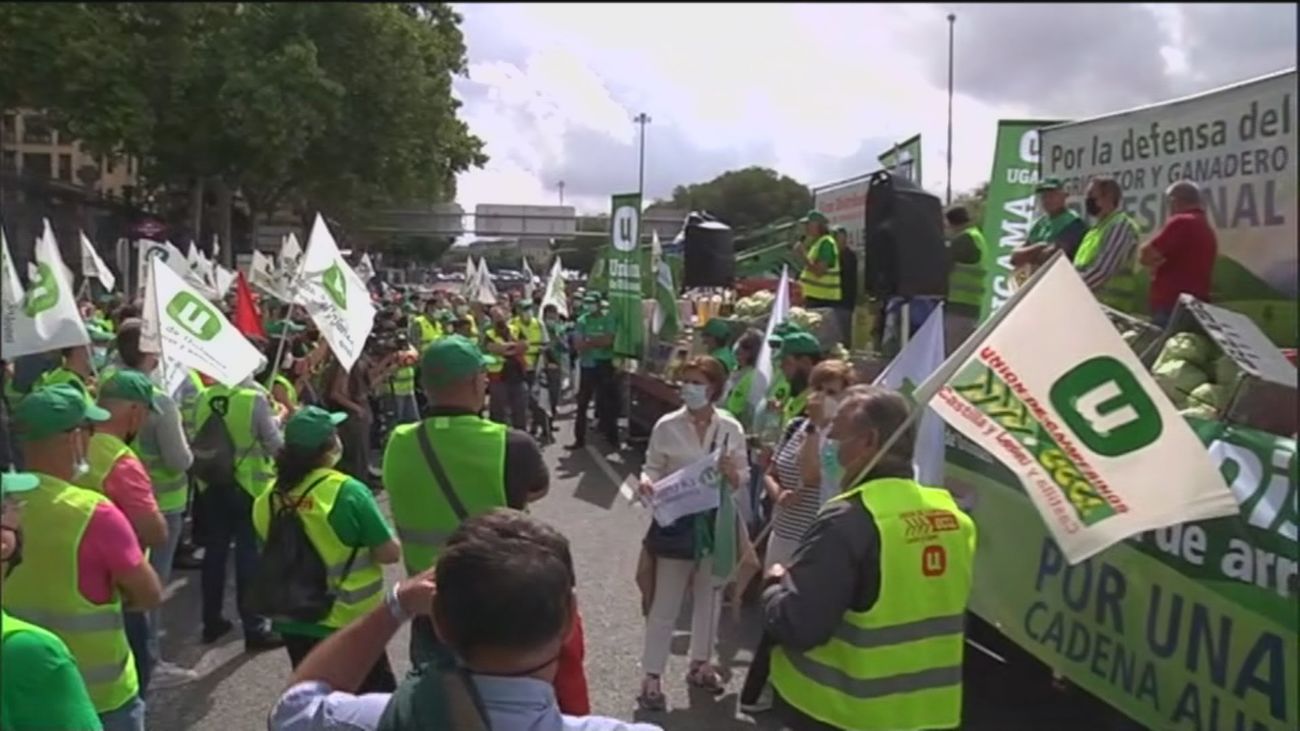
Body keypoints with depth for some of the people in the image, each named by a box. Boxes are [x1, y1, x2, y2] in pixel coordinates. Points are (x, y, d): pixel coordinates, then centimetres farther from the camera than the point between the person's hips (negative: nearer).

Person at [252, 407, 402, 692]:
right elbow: (390, 553, -16)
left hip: (293, 622, 5)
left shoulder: (267, 499, -5)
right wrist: (362, 544, 3)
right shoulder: (348, 492, -22)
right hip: (349, 623, -5)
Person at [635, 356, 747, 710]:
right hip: (675, 521, -2)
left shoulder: (731, 428, -5)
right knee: (665, 604, 4)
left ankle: (701, 663, 39)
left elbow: (741, 482, 1)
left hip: (715, 520, 3)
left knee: (709, 597, 19)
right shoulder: (666, 426, -9)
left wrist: (731, 473, -21)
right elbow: (653, 468, -2)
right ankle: (651, 676, 16)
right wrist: (647, 482, -24)